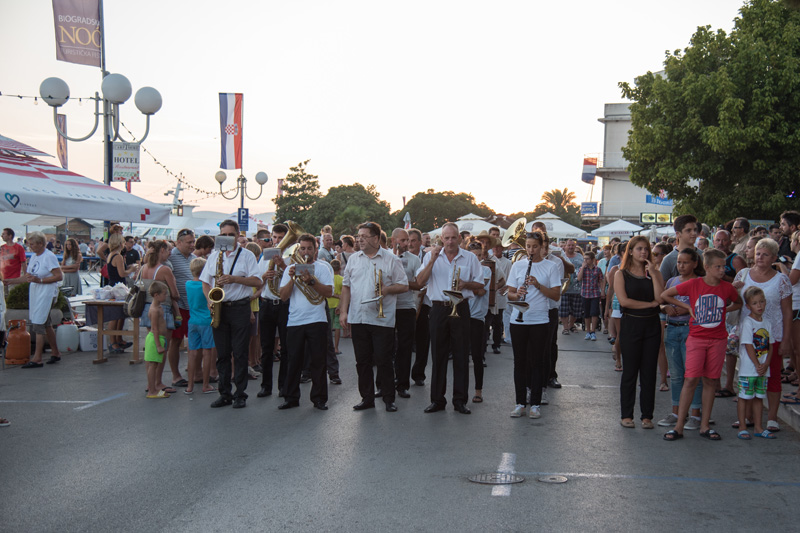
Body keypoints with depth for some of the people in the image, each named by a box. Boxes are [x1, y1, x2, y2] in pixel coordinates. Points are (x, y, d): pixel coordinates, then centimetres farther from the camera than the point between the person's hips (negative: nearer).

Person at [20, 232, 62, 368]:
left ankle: (37, 359, -7)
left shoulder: (49, 256, -14)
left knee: (38, 324, -10)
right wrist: (28, 277, -2)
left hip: (46, 294, -9)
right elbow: (30, 274, 22)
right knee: (46, 325, 14)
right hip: (35, 293, 9)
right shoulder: (34, 256, 12)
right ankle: (56, 353, 25)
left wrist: (39, 280, -22)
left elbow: (59, 276, -18)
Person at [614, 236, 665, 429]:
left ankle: (647, 415, 11)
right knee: (630, 371, 2)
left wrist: (652, 273, -10)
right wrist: (650, 304, -8)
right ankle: (626, 415, 11)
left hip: (652, 326, 2)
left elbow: (660, 298, -8)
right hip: (631, 325, -2)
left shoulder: (654, 273, 7)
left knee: (649, 372, 4)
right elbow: (624, 301, -12)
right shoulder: (621, 274, 1)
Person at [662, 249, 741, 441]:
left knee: (709, 381, 6)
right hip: (696, 338, -2)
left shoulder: (727, 288, 1)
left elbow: (738, 303, 21)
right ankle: (679, 426, -3)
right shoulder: (693, 284, -6)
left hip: (718, 340, 3)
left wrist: (724, 310, 5)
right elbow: (665, 295, 1)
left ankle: (704, 426, 14)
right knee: (691, 379, -8)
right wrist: (687, 307, -2)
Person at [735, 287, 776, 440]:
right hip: (748, 369, -6)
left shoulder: (766, 323, 10)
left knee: (758, 397, 12)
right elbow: (749, 346, -13)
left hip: (763, 369, 6)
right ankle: (742, 428, 5)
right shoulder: (747, 322, -9)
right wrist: (757, 365, -15)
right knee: (745, 397, 0)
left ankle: (759, 428, 18)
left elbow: (770, 347, 9)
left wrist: (766, 364, -5)